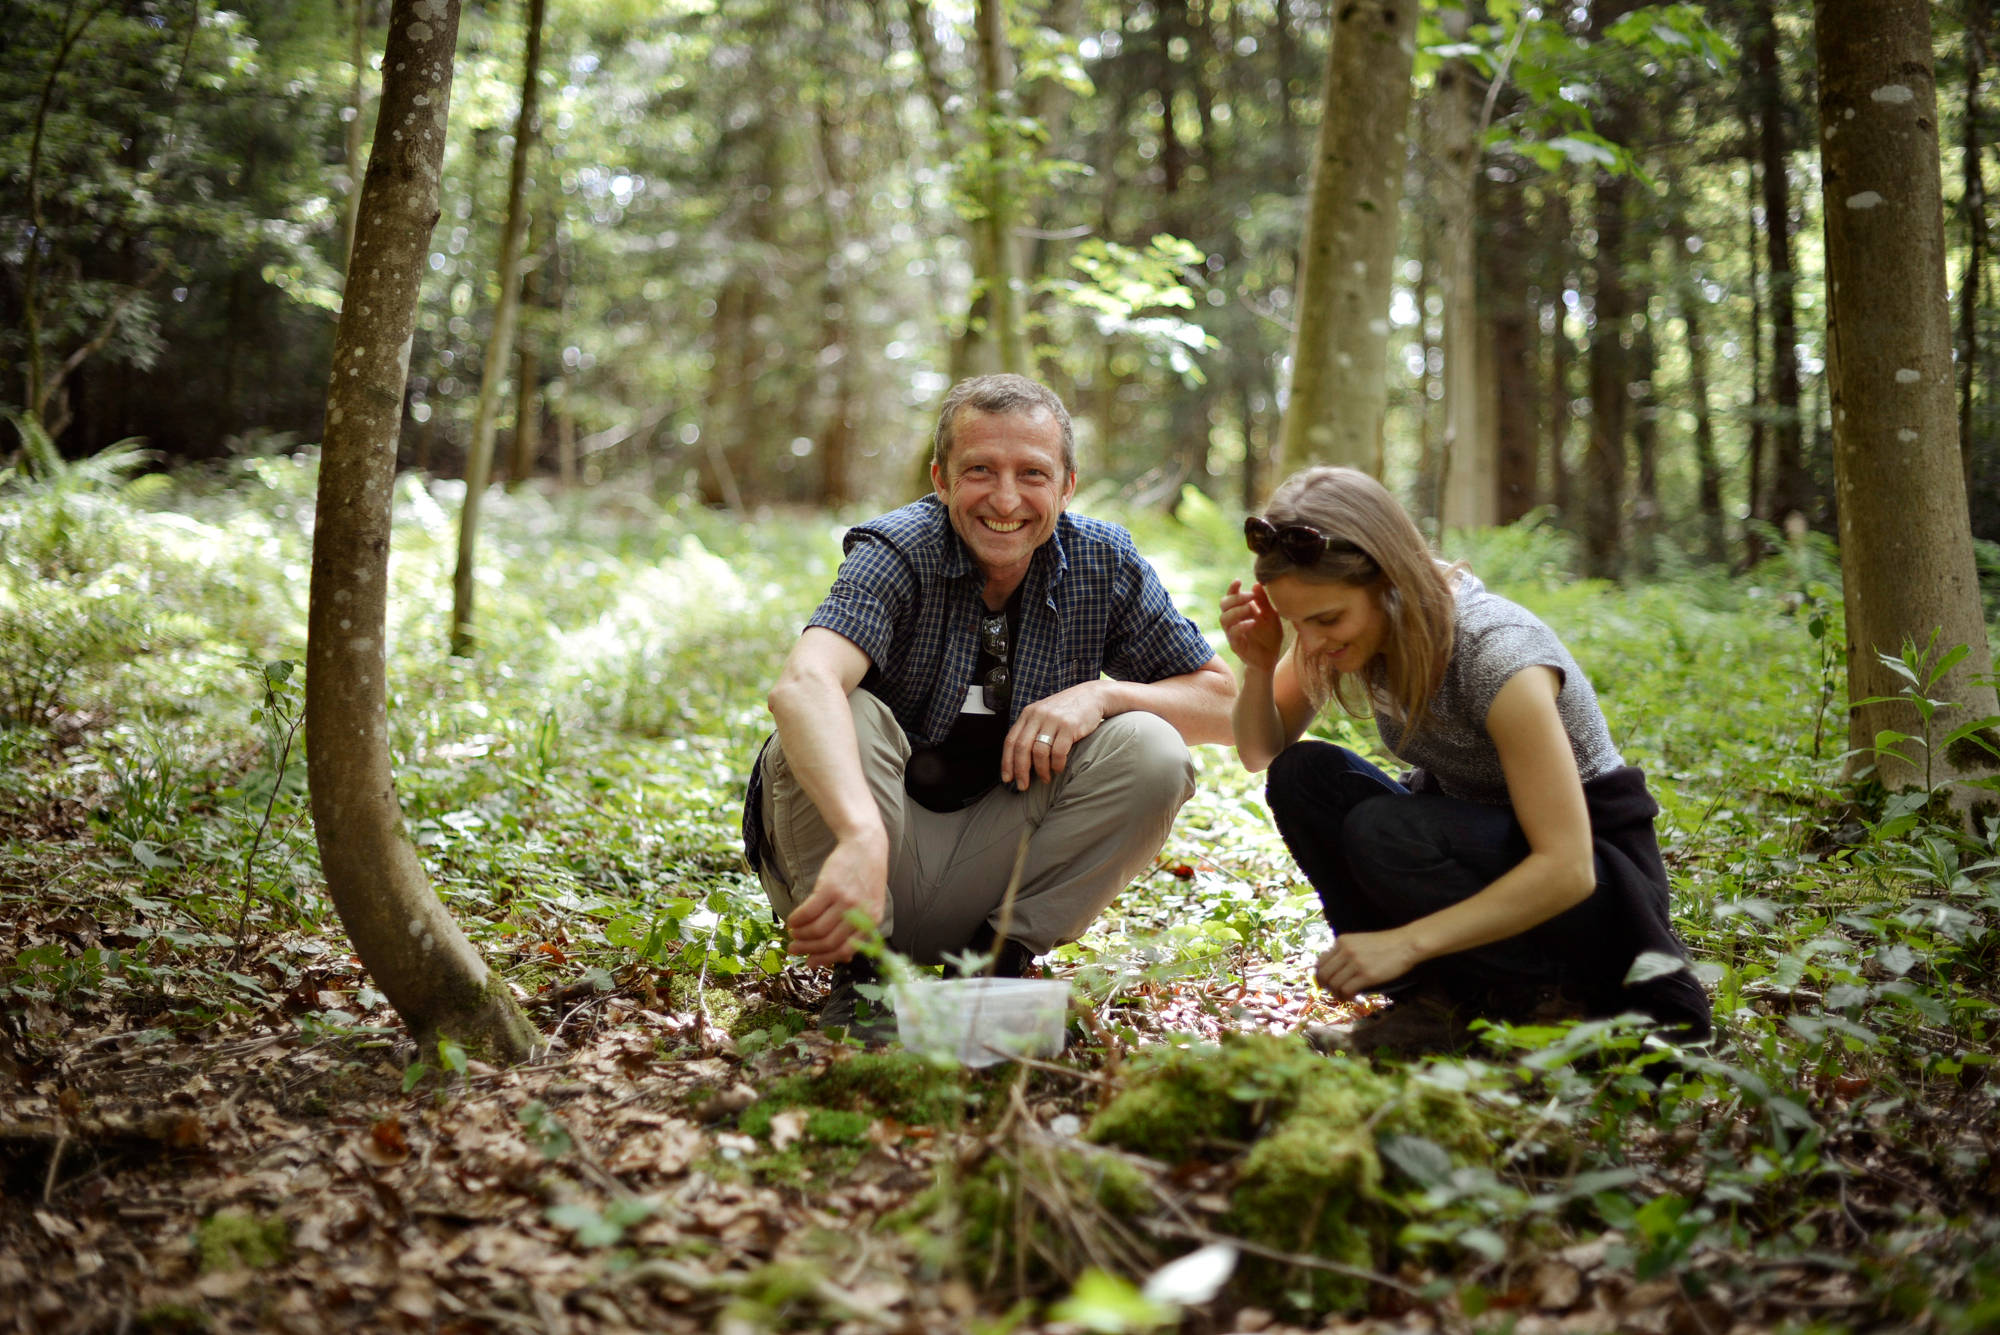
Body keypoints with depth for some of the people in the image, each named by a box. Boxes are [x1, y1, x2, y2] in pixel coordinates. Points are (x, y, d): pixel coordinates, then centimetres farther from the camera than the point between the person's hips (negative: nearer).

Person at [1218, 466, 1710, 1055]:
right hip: (1482, 839, 7)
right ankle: (1439, 997, -13)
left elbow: (1566, 869, -32)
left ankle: (1552, 994, -11)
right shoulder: (1346, 622, -11)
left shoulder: (1496, 653, -31)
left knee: (1382, 831, -31)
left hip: (1595, 878, -7)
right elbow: (1263, 755, 1)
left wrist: (1406, 942, -38)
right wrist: (1259, 666, -20)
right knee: (1302, 775, -16)